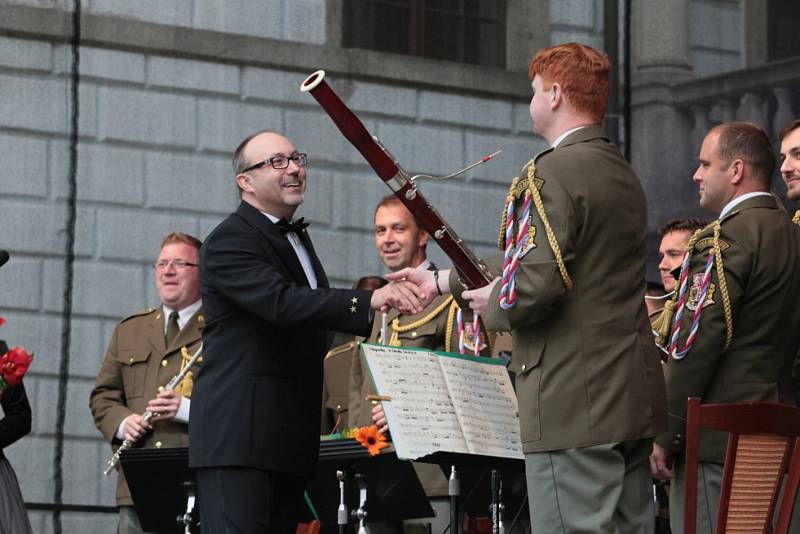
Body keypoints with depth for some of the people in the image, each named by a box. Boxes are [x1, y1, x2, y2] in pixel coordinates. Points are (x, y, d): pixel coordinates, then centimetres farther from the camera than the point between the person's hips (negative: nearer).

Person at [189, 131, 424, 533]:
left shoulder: (296, 236, 21)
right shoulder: (228, 242, -10)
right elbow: (282, 303, -27)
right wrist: (369, 301, -36)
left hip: (292, 440, 9)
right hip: (239, 436, -9)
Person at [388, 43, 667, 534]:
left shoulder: (554, 172, -12)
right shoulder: (622, 174, 16)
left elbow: (535, 286, -22)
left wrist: (491, 304, 0)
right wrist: (443, 281, 28)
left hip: (575, 405, -9)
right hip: (633, 399, 9)